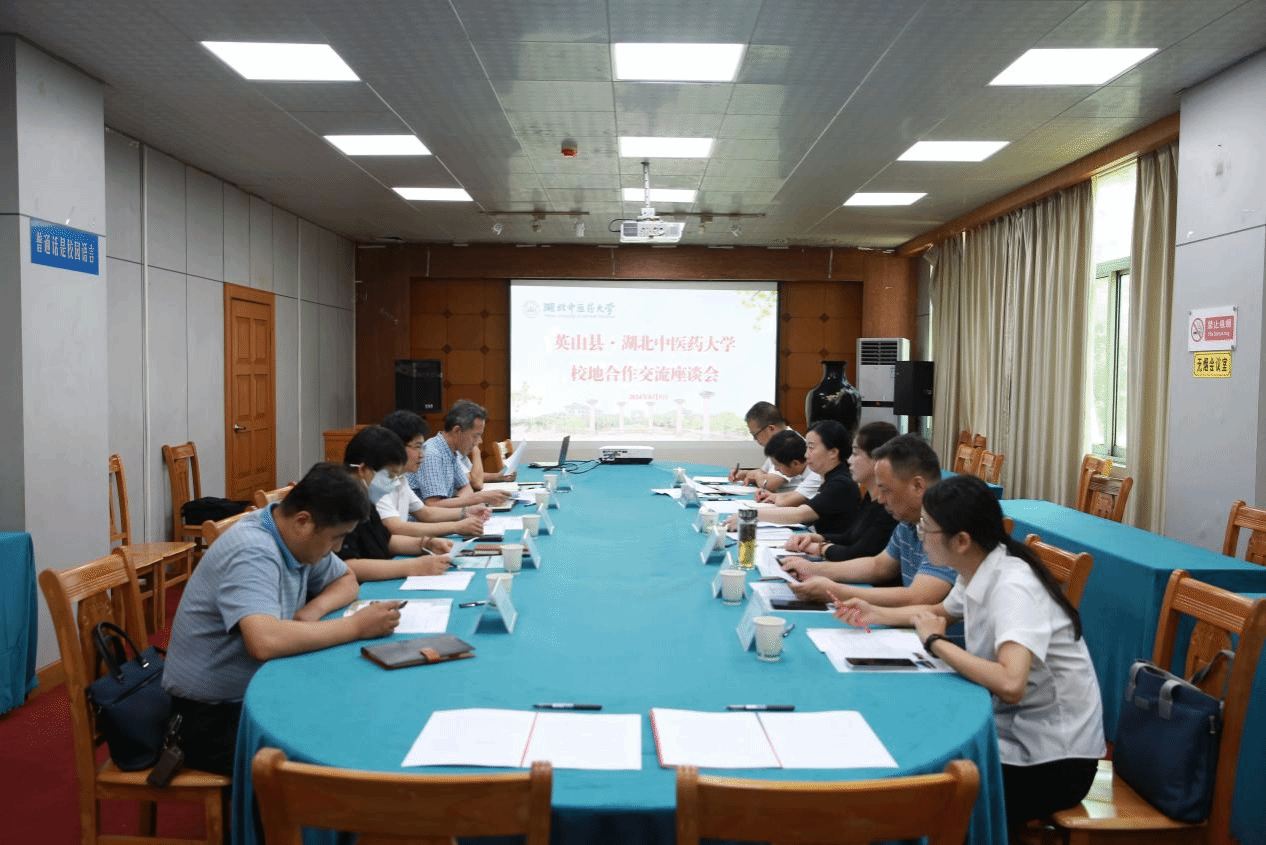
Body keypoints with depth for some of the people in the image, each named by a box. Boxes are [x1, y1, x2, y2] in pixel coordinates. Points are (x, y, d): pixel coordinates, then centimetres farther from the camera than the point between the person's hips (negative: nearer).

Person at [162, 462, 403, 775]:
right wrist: (356, 626, -30)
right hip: (214, 716, -8)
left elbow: (347, 580, 14)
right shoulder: (252, 553, -26)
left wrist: (315, 609, -9)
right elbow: (265, 641, -41)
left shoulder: (295, 537, -1)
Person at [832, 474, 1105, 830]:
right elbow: (941, 611, 22)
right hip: (1013, 729, 8)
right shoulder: (977, 572, -1)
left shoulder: (1012, 587, -27)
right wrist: (874, 614, 8)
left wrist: (935, 642, -27)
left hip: (1052, 758, -8)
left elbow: (1010, 685, -42)